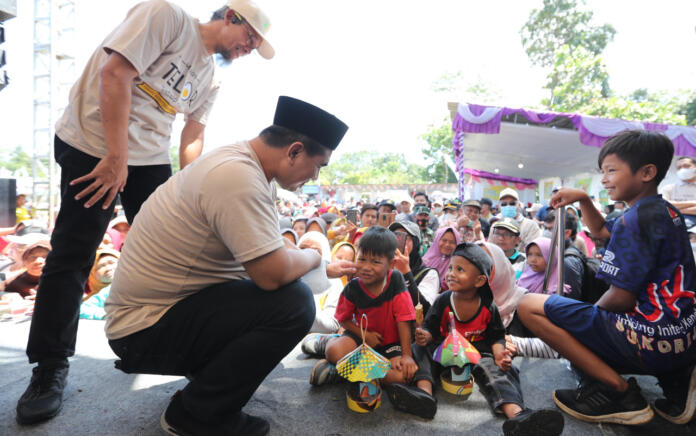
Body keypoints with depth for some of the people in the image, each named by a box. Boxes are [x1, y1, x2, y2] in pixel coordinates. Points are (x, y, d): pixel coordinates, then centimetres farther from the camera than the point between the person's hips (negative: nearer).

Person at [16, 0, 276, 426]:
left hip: (151, 159, 7)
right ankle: (50, 368, 9)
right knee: (72, 257, -5)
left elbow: (193, 138, 12)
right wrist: (116, 157, -21)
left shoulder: (210, 79, 13)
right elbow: (115, 74, -18)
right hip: (94, 146, -7)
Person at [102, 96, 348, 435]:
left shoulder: (236, 162, 5)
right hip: (145, 330, -10)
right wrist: (313, 257, -10)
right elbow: (274, 273, -29)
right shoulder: (238, 177, -27)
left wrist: (300, 252, 5)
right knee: (293, 302, -23)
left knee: (281, 293, 13)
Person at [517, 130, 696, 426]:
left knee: (530, 306, -12)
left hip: (650, 340, -10)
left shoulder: (637, 217, -17)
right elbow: (601, 231, 29)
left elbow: (622, 297, -21)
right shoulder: (667, 212, 12)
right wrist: (583, 199, 15)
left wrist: (595, 310, -1)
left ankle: (619, 391, -9)